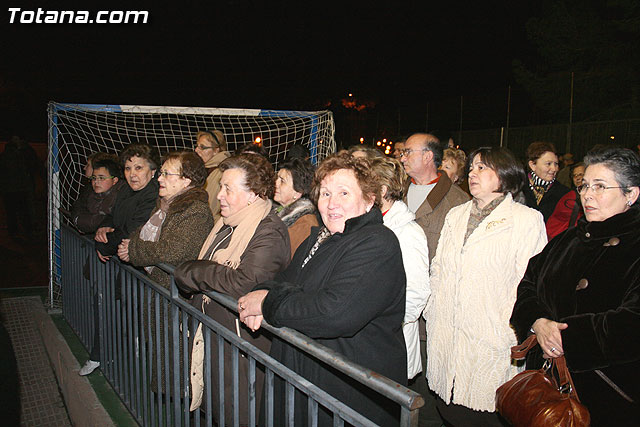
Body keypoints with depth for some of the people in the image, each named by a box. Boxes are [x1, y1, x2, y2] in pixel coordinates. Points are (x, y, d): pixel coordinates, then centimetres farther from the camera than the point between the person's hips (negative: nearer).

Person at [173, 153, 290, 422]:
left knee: (238, 415, 5)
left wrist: (191, 271, -18)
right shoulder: (227, 224, 10)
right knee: (216, 412, 20)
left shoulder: (269, 233, -20)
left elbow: (244, 283, -31)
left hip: (243, 346, -9)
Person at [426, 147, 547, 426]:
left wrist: (514, 332, -12)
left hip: (491, 338, -5)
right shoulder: (455, 215, 15)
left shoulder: (527, 220, -3)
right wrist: (431, 310, 7)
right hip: (445, 334, 5)